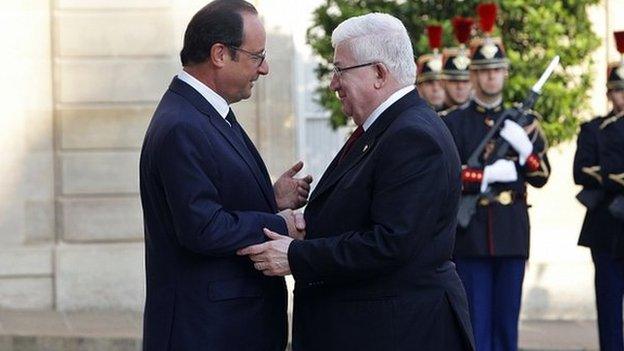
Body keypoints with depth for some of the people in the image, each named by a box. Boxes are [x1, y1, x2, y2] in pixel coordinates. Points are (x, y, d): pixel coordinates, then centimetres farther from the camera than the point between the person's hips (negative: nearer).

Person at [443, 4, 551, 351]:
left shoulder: (523, 121, 11)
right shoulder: (453, 123, 2)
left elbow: (541, 177, 7)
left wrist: (524, 146, -12)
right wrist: (489, 175, -18)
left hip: (512, 231, 3)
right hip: (471, 232, -3)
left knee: (507, 316, 7)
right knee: (475, 316, -2)